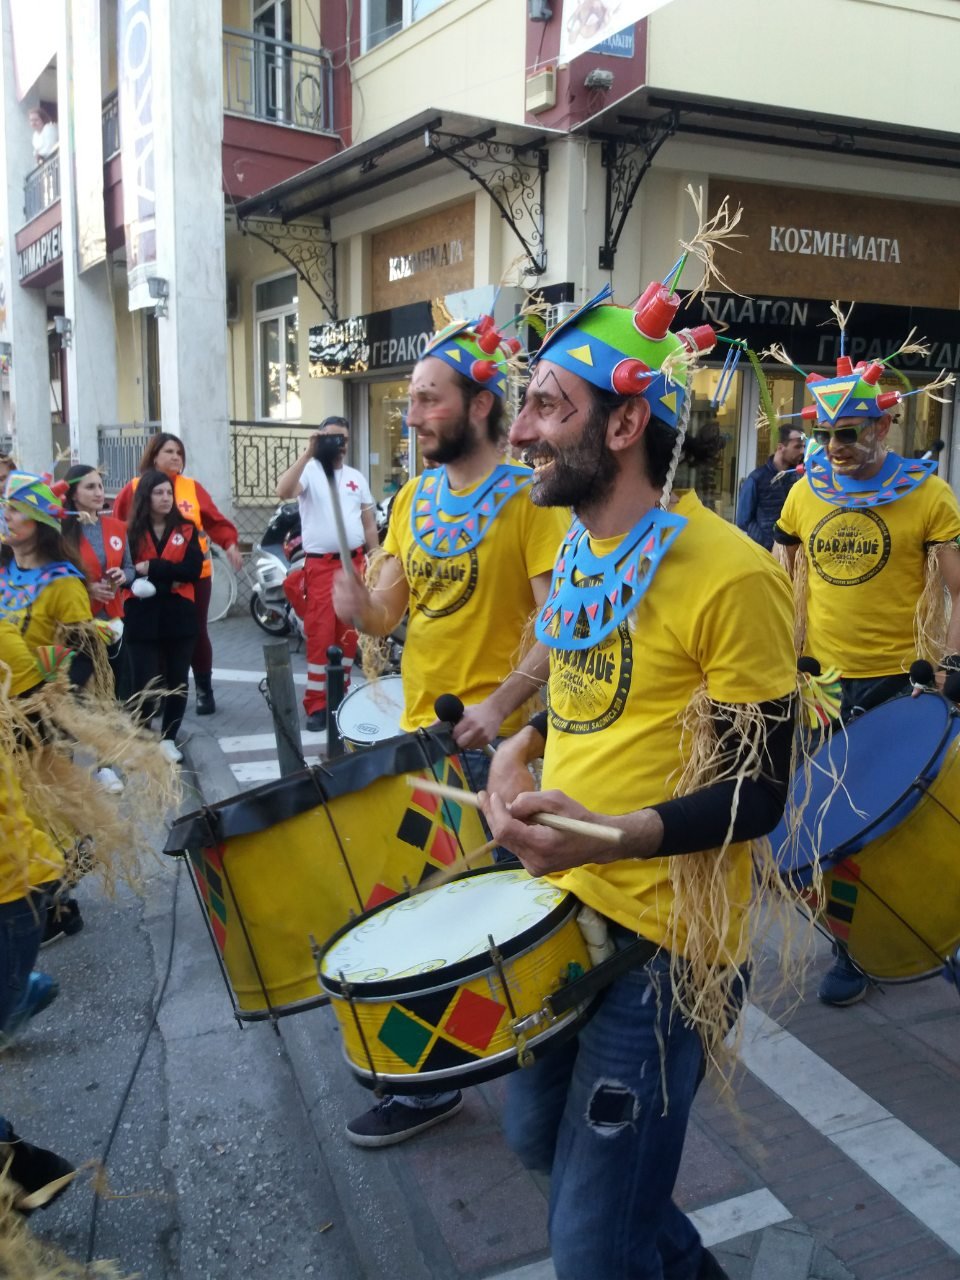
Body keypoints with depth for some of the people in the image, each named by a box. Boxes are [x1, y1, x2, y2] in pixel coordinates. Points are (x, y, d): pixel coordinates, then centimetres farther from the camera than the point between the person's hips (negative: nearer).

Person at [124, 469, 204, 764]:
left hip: (180, 616, 2)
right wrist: (170, 576, -18)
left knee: (176, 681, 8)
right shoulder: (131, 532, 0)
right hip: (143, 618, -2)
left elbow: (194, 570, -8)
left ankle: (168, 739, 22)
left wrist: (152, 568, -17)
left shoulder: (186, 530, 5)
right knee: (144, 682, -7)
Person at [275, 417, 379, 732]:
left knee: (348, 634, 10)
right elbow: (283, 491, -24)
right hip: (320, 565, -5)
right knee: (319, 635, -7)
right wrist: (308, 453, -24)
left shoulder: (357, 477, 13)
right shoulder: (309, 471, -2)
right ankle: (316, 704, -2)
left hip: (354, 563, 5)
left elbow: (369, 524, 16)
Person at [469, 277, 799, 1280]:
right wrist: (526, 744, 0)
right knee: (537, 1138, 25)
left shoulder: (730, 575, -20)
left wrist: (612, 837, -31)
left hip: (663, 942, -8)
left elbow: (759, 790, -18)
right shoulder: (577, 550, 5)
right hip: (560, 908, 8)